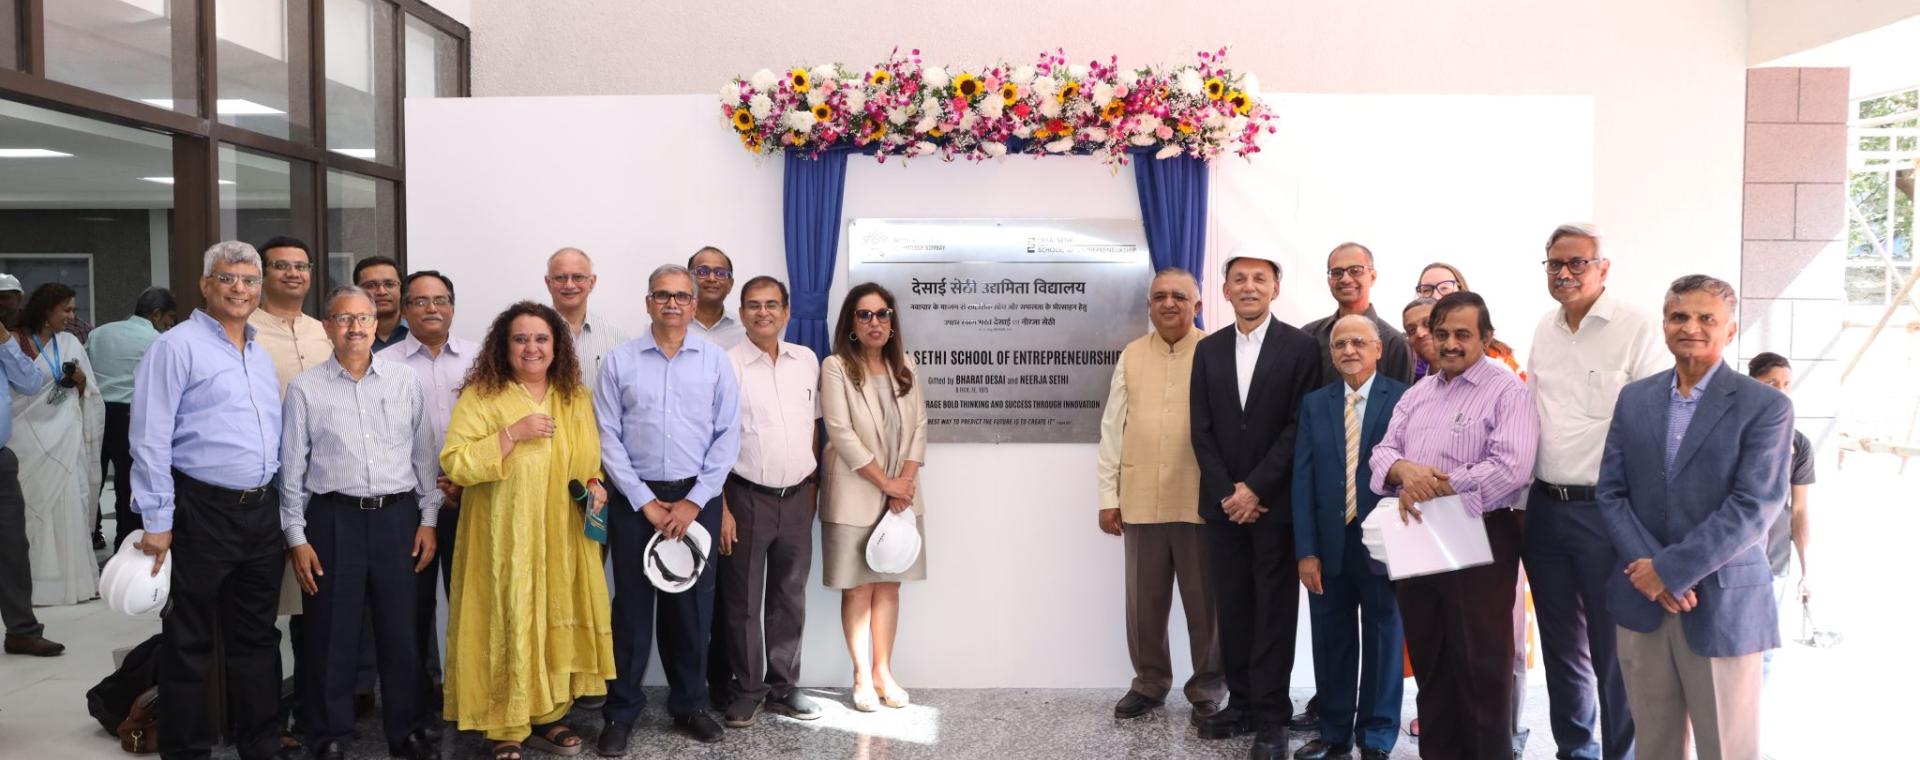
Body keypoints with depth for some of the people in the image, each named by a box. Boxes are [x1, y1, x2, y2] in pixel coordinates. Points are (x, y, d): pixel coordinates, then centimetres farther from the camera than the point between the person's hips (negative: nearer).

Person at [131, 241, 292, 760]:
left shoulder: (260, 353, 15)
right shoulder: (177, 346, -7)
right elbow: (150, 440, -11)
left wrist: (284, 509, 16)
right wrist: (157, 522, -15)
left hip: (262, 511, 7)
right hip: (202, 512, -7)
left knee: (257, 637, 14)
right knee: (190, 642, 4)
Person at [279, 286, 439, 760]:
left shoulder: (404, 381, 6)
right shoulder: (305, 388, 1)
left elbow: (423, 454, 8)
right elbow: (292, 469, 2)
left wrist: (427, 519, 4)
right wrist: (296, 537, -2)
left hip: (398, 516, 2)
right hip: (334, 519, -1)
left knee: (400, 631, 9)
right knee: (332, 636, 5)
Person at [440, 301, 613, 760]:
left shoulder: (576, 398, 9)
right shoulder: (480, 397, -6)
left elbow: (590, 460, 18)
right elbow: (454, 463, -14)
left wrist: (594, 486, -3)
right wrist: (512, 433, -21)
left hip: (563, 538, 4)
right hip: (503, 541, -4)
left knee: (556, 621, 9)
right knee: (507, 625, -2)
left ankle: (546, 716, 23)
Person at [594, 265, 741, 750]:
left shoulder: (716, 361, 2)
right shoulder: (619, 361, 1)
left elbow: (728, 435, -1)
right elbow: (607, 437, -3)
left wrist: (693, 502, -8)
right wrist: (646, 502, -9)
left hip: (697, 499, 1)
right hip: (635, 499, -1)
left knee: (693, 605, 8)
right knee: (632, 607, 5)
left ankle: (689, 705, 24)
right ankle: (621, 712, 17)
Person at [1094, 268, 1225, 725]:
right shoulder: (1131, 356, 8)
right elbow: (1112, 428, 8)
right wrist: (1109, 496, 5)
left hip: (1201, 500, -3)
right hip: (1141, 500, 3)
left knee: (1205, 601, 8)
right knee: (1144, 600, 11)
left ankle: (1208, 689, 23)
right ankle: (1149, 682, 28)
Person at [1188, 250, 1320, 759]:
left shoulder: (1301, 347, -3)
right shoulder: (1208, 350, 9)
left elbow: (1300, 426, -8)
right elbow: (1202, 430, 5)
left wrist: (1256, 488, -13)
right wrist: (1227, 492, -6)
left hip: (1277, 502, -4)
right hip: (1224, 502, 4)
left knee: (1275, 609, 2)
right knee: (1232, 607, 8)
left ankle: (1271, 715, 8)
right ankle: (1241, 703, 18)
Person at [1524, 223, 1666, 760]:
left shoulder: (1638, 329, -10)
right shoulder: (1544, 330, 11)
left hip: (1606, 510, -6)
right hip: (1545, 507, 6)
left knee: (1613, 649, 2)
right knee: (1561, 644, 16)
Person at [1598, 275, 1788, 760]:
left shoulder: (1766, 407, -5)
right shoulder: (1634, 398, 9)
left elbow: (1753, 509, -14)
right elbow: (1610, 492, 5)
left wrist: (1669, 569, -17)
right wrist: (1646, 567, -10)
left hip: (1723, 605, -4)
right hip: (1641, 600, 4)